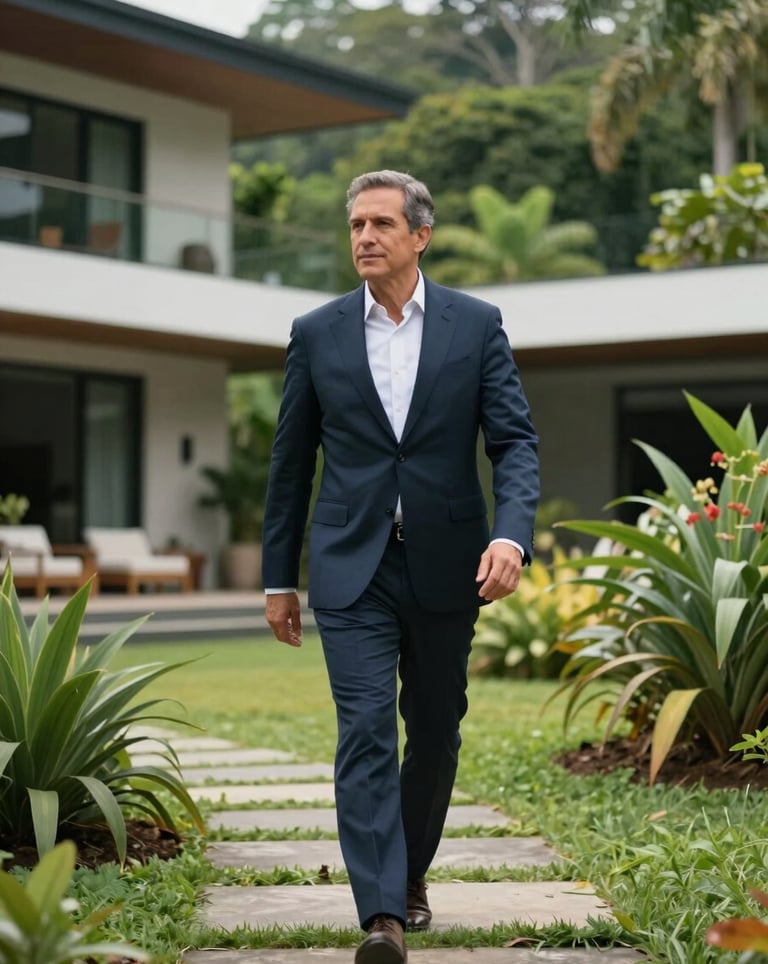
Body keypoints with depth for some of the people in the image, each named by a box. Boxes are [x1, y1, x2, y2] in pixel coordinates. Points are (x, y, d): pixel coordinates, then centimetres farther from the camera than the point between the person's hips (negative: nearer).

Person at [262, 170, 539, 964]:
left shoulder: (476, 324, 0)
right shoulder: (316, 333, 2)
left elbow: (515, 441, -4)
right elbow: (291, 462, 7)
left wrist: (511, 535, -22)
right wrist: (278, 577, 8)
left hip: (444, 564, 1)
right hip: (351, 567, -1)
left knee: (435, 732, 13)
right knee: (365, 731, -11)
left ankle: (409, 871, 36)